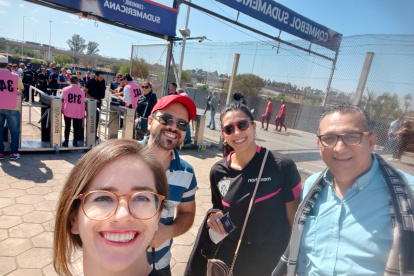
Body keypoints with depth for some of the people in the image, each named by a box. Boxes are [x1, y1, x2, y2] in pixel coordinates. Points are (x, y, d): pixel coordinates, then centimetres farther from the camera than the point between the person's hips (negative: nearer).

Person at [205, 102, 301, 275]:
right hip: (229, 257, 3)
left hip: (271, 261, -2)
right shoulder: (218, 171, -8)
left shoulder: (282, 167, -19)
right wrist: (216, 218, -12)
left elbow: (294, 219, -9)